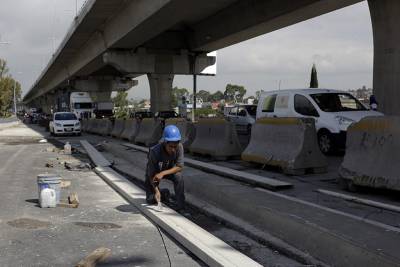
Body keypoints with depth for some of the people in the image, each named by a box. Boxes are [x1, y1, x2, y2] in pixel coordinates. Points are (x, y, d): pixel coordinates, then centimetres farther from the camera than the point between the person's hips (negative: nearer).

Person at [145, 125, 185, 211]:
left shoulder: (179, 147, -32)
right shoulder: (154, 151, -37)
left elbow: (179, 167, -28)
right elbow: (151, 174, -29)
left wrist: (163, 173, -40)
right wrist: (156, 191, -39)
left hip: (169, 170, 1)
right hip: (154, 173, -1)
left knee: (178, 177, -31)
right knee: (150, 200, -6)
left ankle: (181, 207, -18)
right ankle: (164, 193, 26)